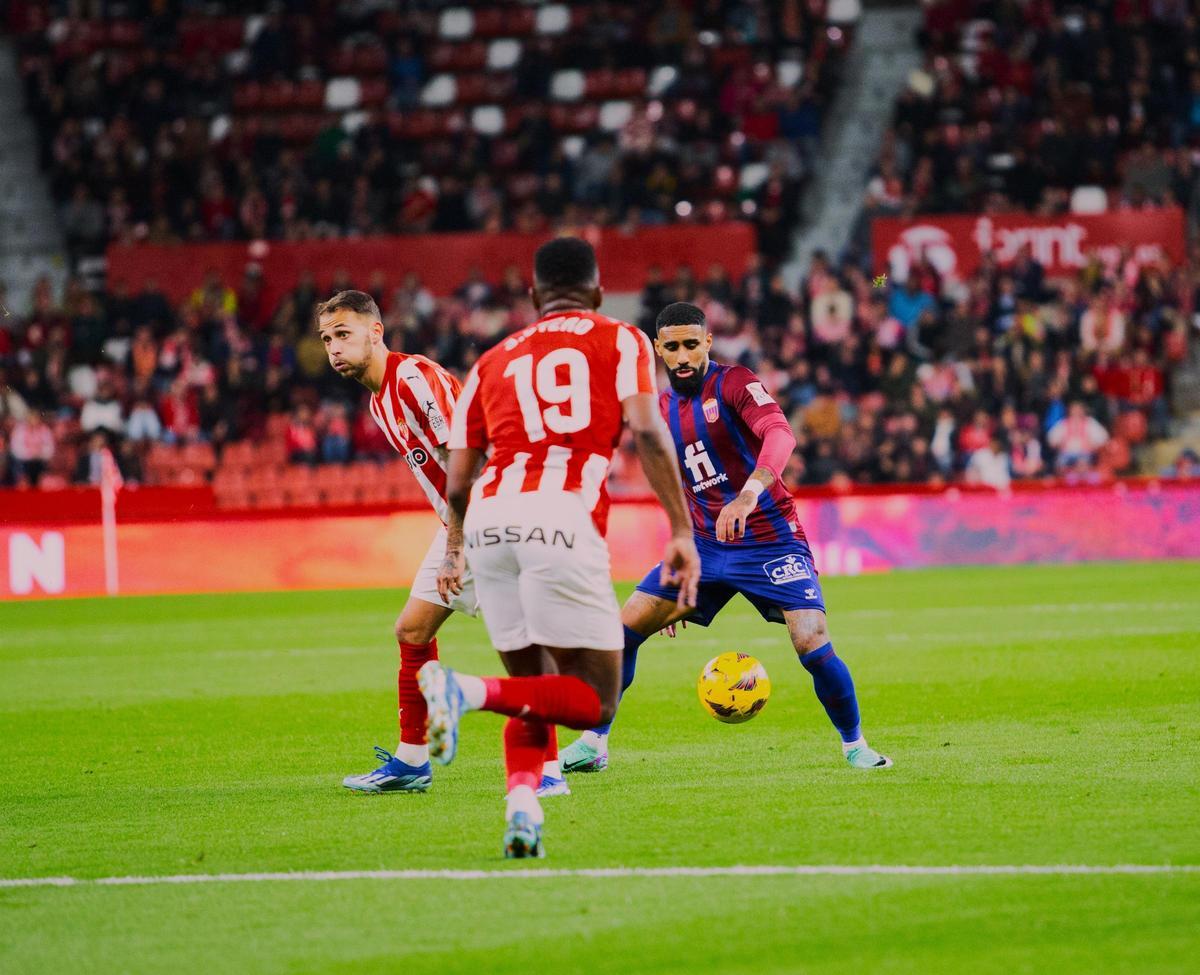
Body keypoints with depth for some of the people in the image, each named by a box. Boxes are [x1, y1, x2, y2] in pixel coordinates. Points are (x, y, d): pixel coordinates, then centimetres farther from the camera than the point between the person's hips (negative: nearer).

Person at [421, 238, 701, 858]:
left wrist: (453, 552, 39)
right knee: (594, 701, 2)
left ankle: (521, 810, -3)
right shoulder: (620, 341, 16)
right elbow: (645, 431, -1)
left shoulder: (494, 361, 25)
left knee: (536, 684, 20)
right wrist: (682, 533, -2)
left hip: (488, 521, 5)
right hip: (560, 519, -5)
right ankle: (468, 691, -21)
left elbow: (457, 483, 22)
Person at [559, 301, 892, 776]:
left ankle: (855, 746, 3)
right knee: (626, 626, -4)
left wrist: (748, 495, -49)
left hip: (769, 538, -6)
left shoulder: (734, 383, -11)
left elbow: (780, 434, -31)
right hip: (705, 543, 6)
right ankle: (593, 744, 7)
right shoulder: (662, 411, 9)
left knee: (813, 644, -19)